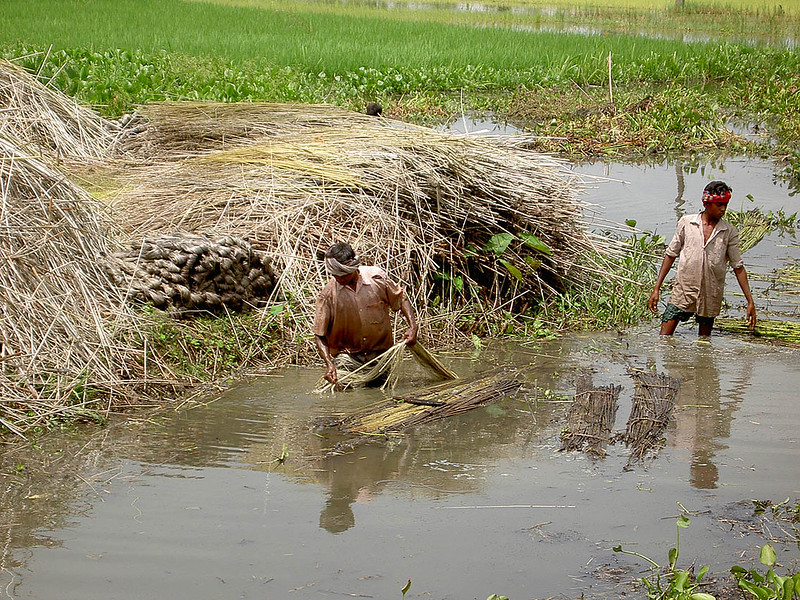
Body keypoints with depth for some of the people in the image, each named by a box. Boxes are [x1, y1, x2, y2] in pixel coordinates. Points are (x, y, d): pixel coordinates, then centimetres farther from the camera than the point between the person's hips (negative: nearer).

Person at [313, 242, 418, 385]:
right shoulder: (328, 295, -14)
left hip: (380, 352, 1)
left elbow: (401, 298, 9)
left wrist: (413, 326, -4)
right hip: (347, 355, -1)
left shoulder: (376, 277, -9)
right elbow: (319, 335, -10)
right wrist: (329, 364, -24)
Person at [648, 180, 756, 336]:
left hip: (711, 297, 1)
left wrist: (750, 301, 1)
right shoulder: (686, 223, 0)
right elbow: (671, 255, 7)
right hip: (683, 291, -1)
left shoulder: (730, 232, 1)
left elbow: (738, 267, 6)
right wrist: (656, 289, 3)